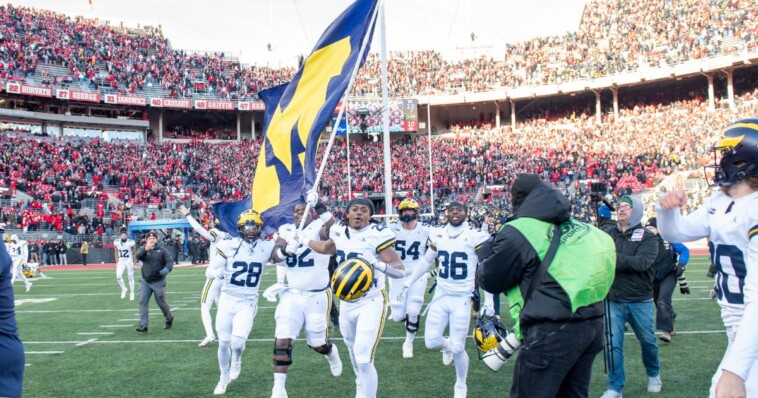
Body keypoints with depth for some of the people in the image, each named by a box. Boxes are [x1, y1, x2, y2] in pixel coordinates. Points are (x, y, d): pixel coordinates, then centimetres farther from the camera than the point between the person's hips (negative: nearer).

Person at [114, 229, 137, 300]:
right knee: (118, 276, -14)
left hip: (129, 261, -2)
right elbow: (116, 253, 7)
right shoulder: (116, 242, -5)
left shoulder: (131, 242, -13)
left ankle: (132, 293, 18)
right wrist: (117, 263, 6)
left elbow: (133, 254, -4)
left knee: (130, 277, 5)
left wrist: (134, 263, -2)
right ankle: (124, 289, 10)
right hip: (121, 262, 2)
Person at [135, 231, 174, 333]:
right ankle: (143, 325, -3)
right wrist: (146, 249, -39)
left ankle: (169, 318, 29)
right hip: (145, 282, 2)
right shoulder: (143, 250, 5)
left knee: (161, 302, 5)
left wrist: (166, 269, -31)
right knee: (142, 302, -6)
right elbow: (138, 256, -17)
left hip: (158, 282, -2)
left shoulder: (162, 251, 2)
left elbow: (169, 262, -8)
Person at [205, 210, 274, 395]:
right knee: (223, 343, 6)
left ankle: (236, 361, 21)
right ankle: (224, 378, 33)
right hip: (227, 300, 1)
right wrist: (217, 273, -29)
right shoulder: (229, 245, -8)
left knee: (237, 342, -16)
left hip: (247, 303, -1)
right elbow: (209, 270, -6)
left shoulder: (267, 247, -5)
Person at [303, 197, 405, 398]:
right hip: (346, 302, 6)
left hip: (371, 302, -6)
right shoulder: (339, 232, 1)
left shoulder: (377, 235, -18)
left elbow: (400, 270, -22)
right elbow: (326, 248, 25)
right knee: (354, 353, 23)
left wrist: (377, 264, -40)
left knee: (364, 359, -15)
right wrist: (300, 242, 32)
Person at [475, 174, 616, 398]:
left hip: (553, 331, -8)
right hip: (592, 324, 8)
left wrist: (486, 252, 21)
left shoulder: (518, 232, -8)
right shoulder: (575, 226, 15)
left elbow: (490, 280, 2)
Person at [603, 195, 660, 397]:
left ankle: (654, 374, 43)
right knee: (613, 344, 0)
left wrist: (614, 257, -29)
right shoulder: (608, 234, 1)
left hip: (640, 301, -1)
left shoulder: (647, 237, -6)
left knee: (648, 340, 16)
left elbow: (642, 262, -22)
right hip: (614, 300, 1)